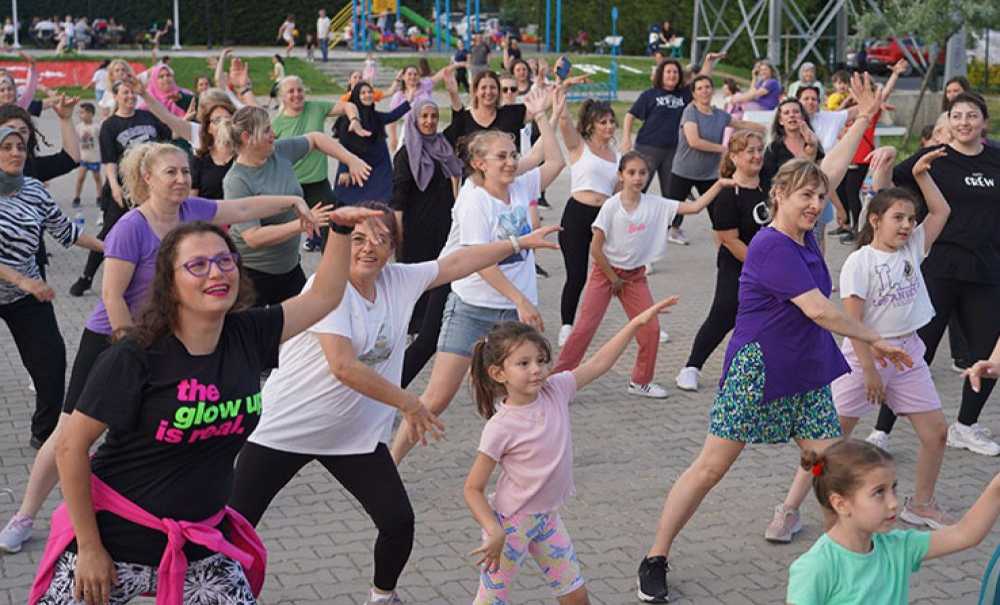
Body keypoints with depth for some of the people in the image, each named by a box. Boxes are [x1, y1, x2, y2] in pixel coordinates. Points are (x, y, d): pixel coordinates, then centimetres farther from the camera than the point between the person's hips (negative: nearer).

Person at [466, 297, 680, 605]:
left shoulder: (555, 390, -9)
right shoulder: (500, 427, -23)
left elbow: (598, 363, -2)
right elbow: (473, 488, -17)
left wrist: (637, 322, -5)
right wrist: (494, 532, -27)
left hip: (547, 517, 6)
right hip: (511, 522, -6)